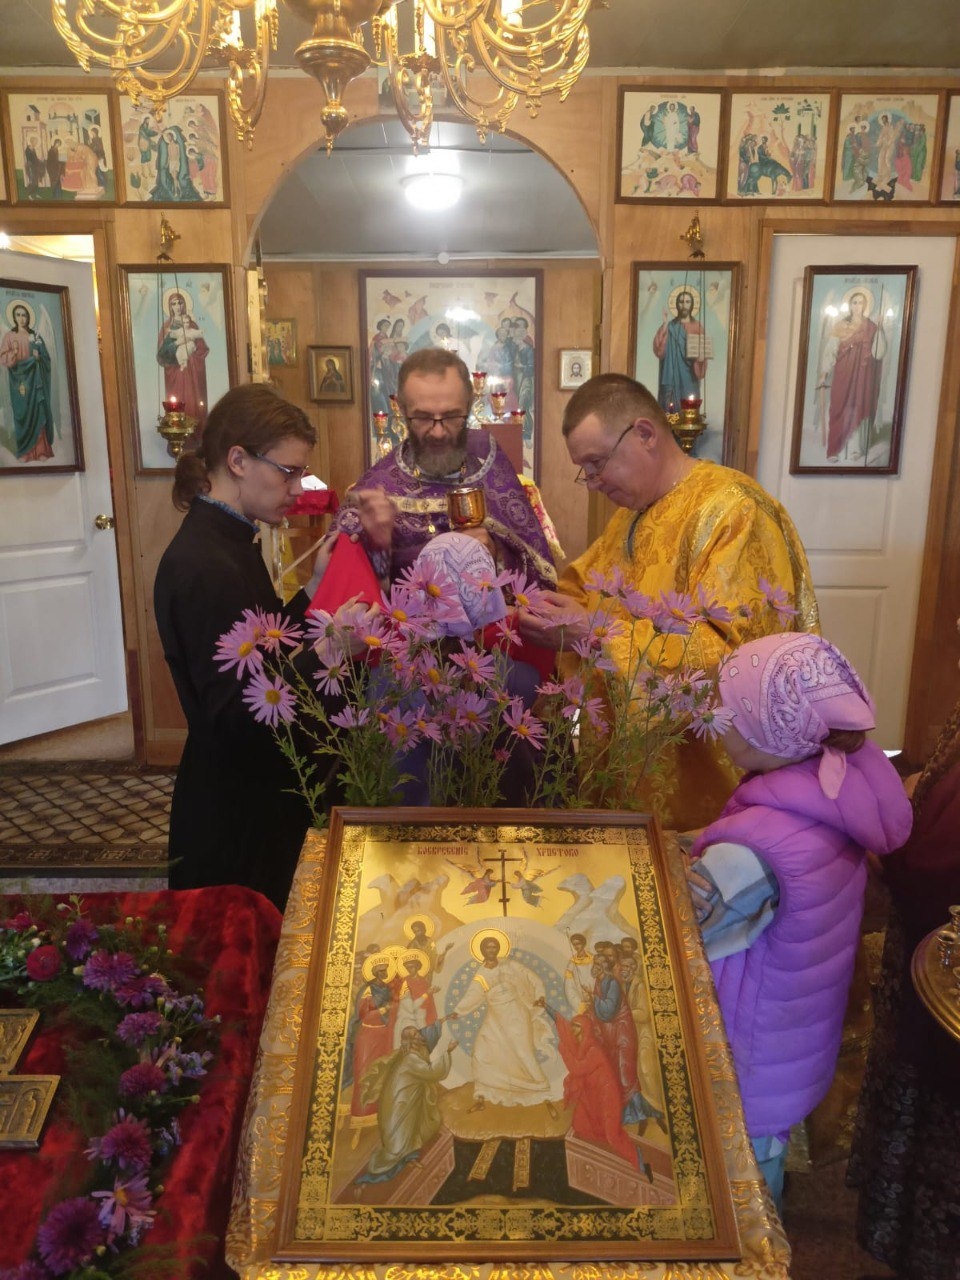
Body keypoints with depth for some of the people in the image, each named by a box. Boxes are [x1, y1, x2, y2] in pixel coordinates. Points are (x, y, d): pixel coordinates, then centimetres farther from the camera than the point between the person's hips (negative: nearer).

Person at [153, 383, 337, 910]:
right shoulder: (202, 567, -24)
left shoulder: (229, 542, 5)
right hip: (235, 812, -9)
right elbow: (236, 713, -28)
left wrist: (315, 589, 1)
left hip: (258, 790, 9)